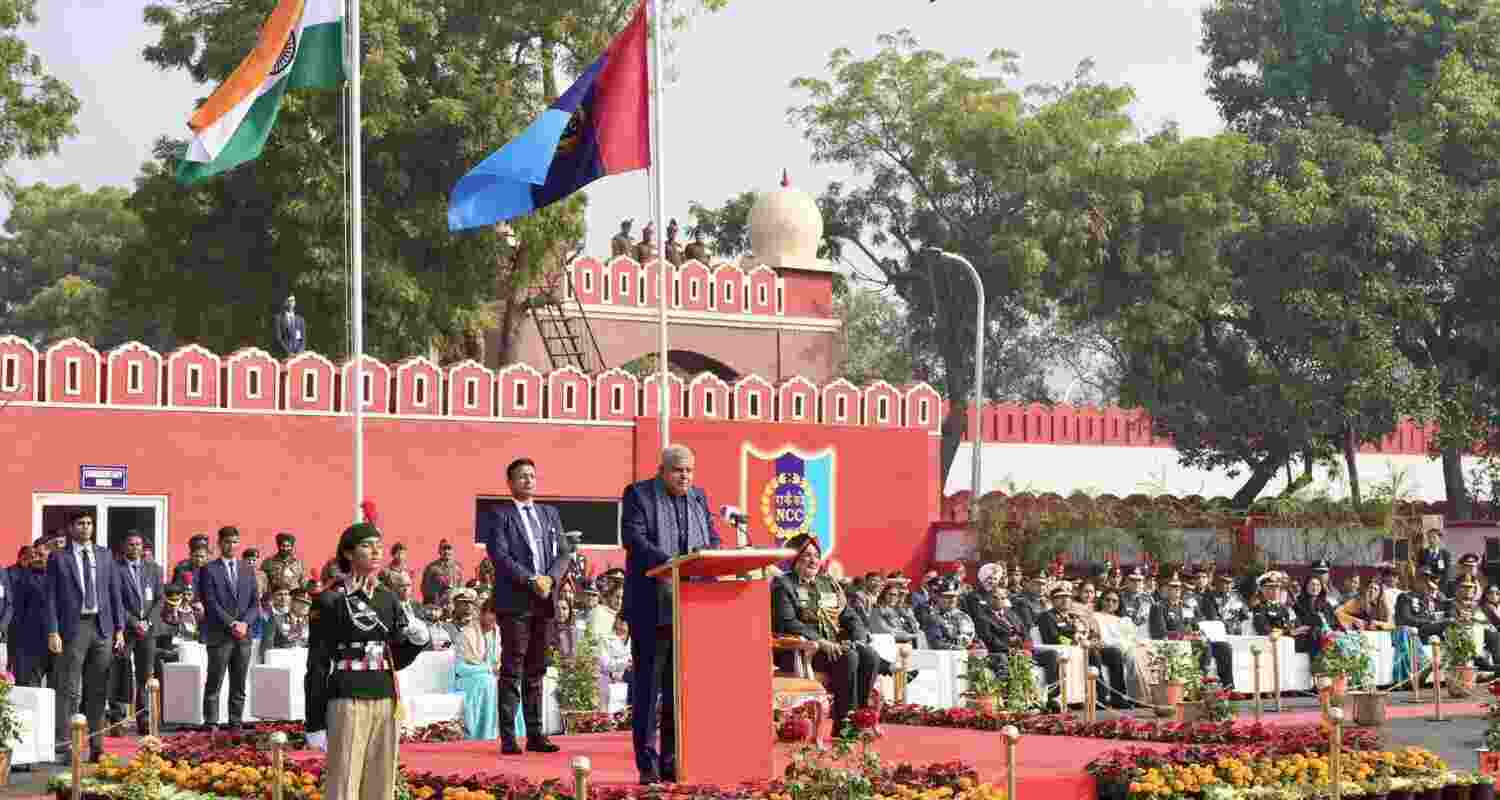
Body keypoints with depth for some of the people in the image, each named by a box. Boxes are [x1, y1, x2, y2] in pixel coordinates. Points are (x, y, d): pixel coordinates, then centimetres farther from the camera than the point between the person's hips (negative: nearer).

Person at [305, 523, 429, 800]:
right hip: (347, 702, -6)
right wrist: (314, 723, -8)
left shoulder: (388, 600, 11)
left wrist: (417, 641, -5)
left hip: (386, 701, 6)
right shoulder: (330, 600, -5)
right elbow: (317, 665, -5)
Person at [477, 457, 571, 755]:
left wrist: (550, 578, -6)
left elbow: (564, 552, 12)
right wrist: (531, 580, -16)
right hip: (514, 602, -5)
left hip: (545, 601, 5)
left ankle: (536, 735, 9)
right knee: (512, 672, -6)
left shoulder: (550, 514, 18)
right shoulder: (498, 515, 1)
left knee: (536, 671, 7)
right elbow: (499, 554, -9)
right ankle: (508, 737, -6)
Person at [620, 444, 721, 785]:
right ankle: (648, 765, 0)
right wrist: (668, 561, -26)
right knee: (648, 684, -2)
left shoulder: (698, 497, 15)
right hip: (652, 607, -5)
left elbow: (714, 539, 13)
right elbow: (633, 538, -13)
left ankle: (672, 760, 11)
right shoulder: (638, 494, -1)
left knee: (680, 686, 6)